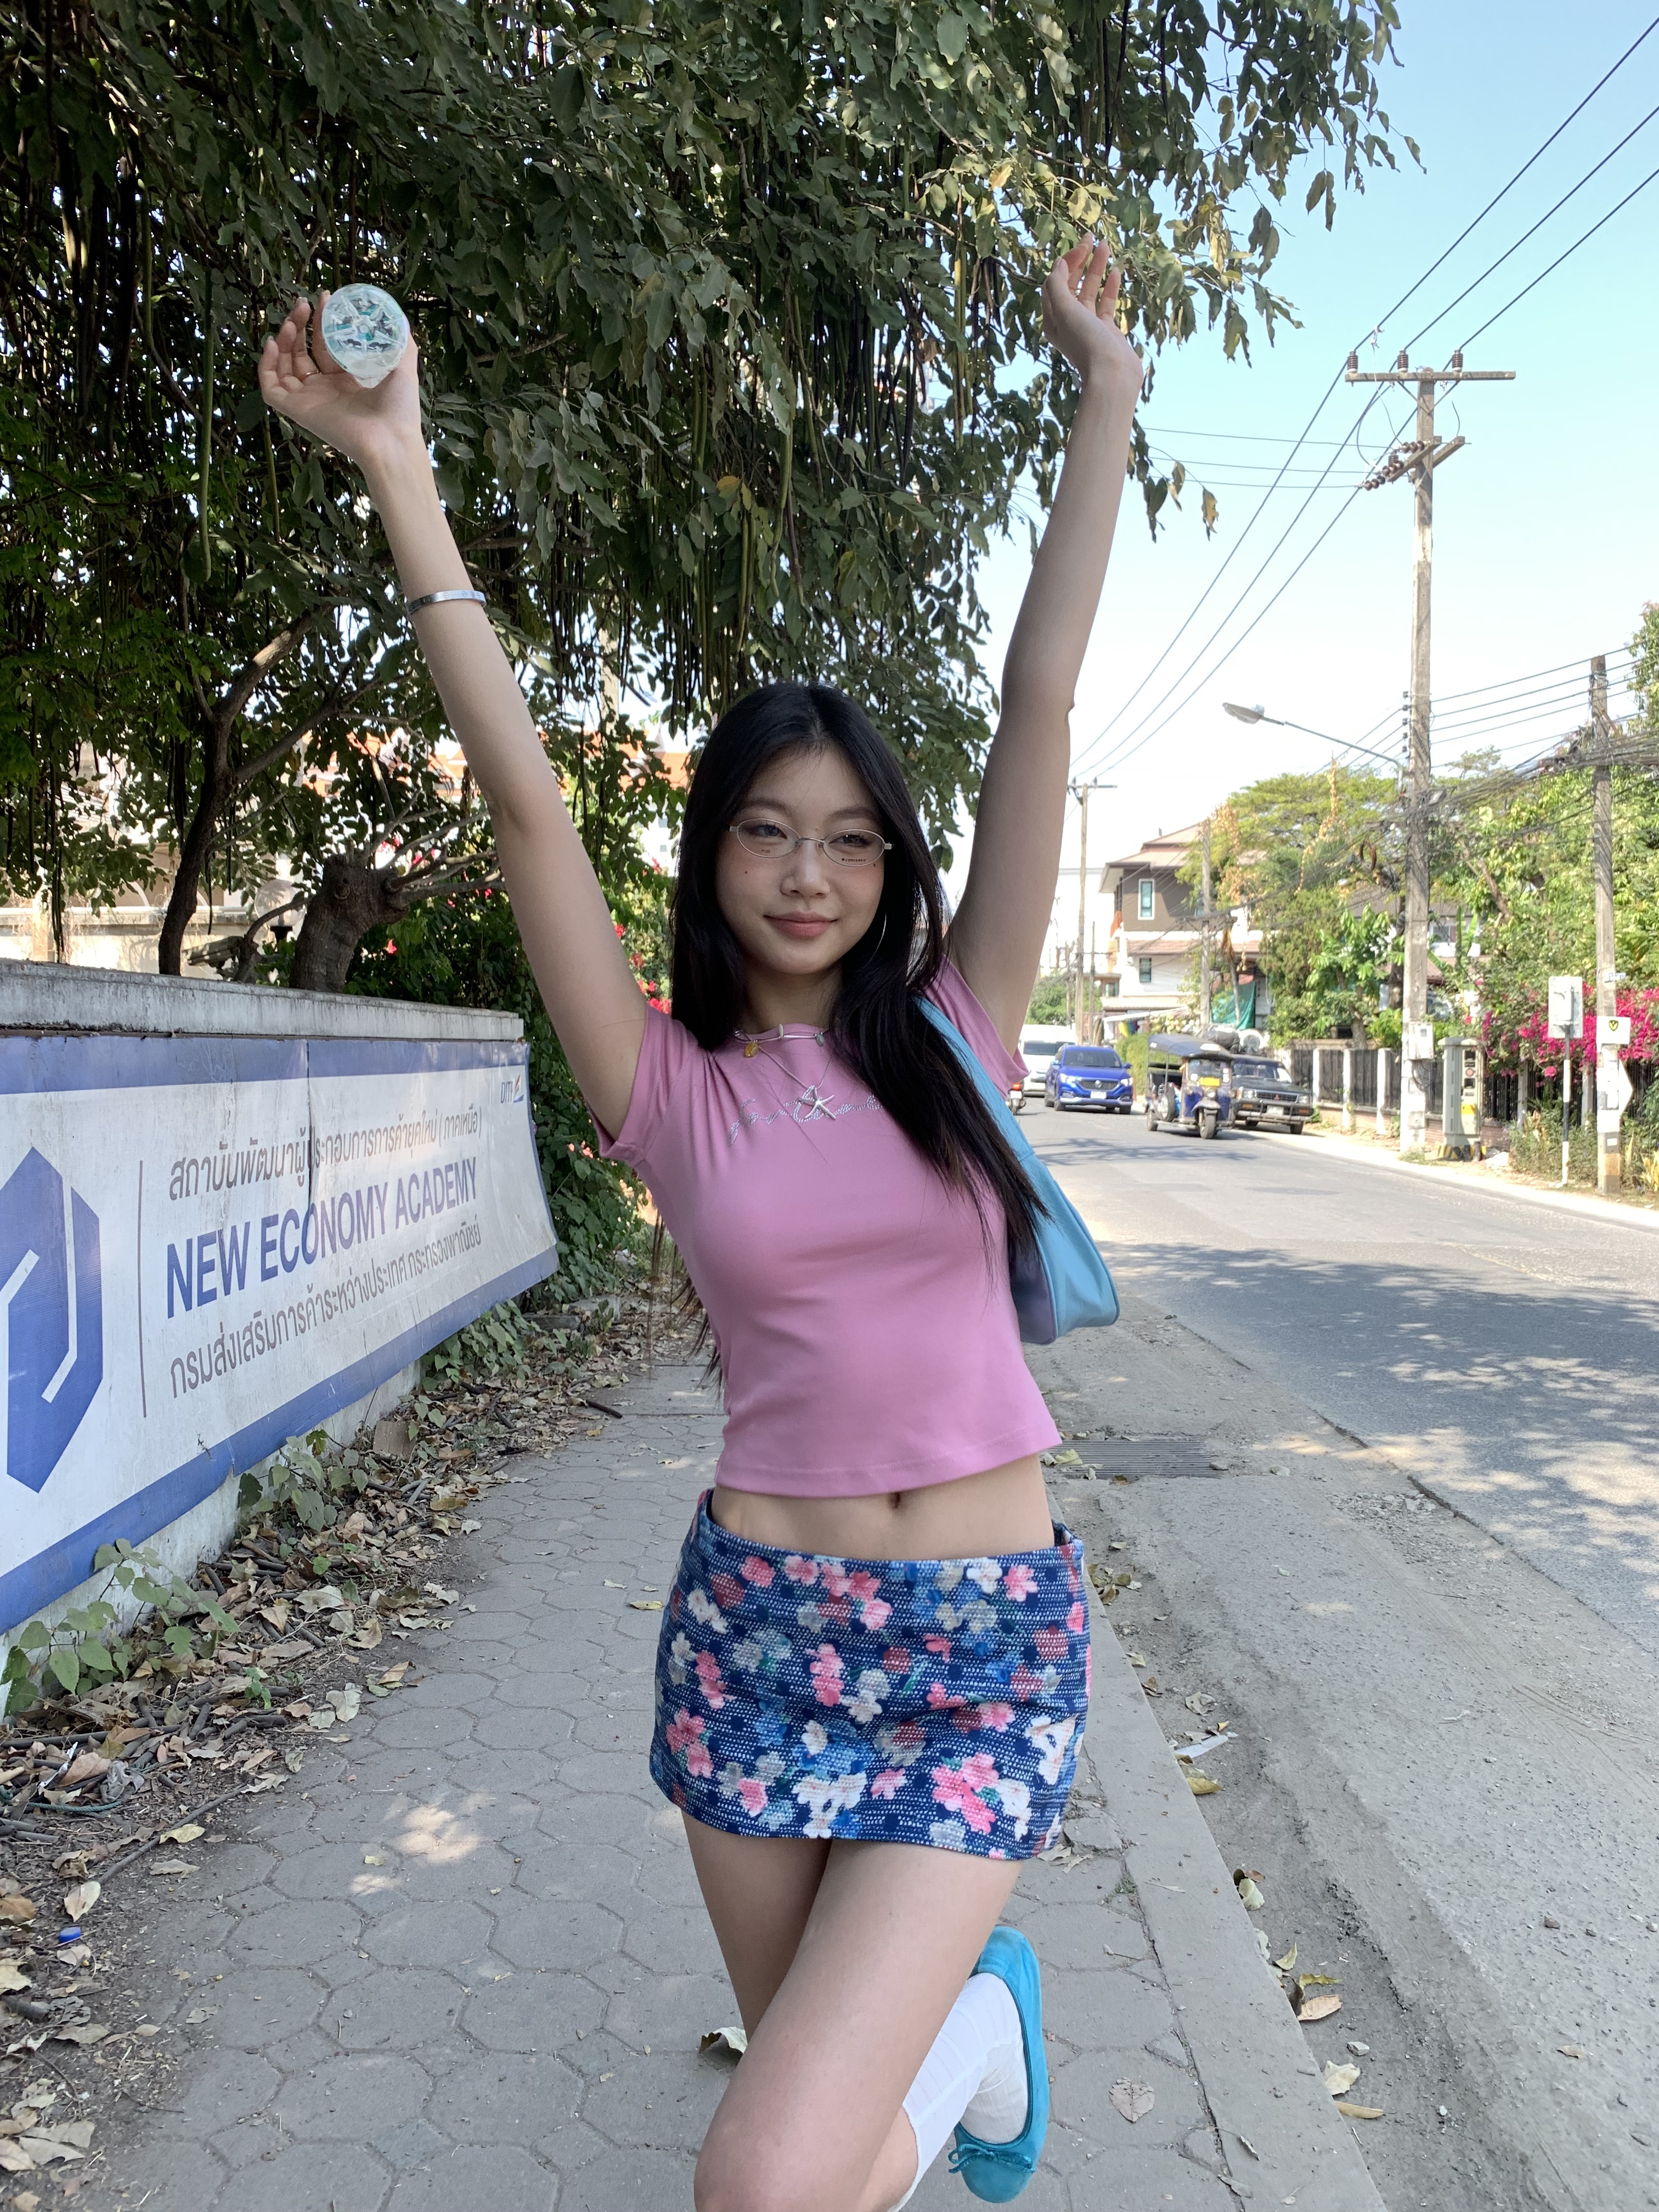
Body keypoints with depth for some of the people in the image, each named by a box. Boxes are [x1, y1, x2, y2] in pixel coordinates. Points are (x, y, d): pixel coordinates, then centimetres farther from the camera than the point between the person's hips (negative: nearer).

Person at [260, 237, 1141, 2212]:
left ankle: (978, 2021, 21)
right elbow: (526, 804, -11)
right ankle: (942, 2005, 51)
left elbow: (1039, 709, -4)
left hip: (989, 1637, -1)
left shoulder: (954, 1029, -1)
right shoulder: (667, 1086, -2)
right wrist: (399, 476, -14)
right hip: (757, 1624, 2)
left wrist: (1105, 392, -3)